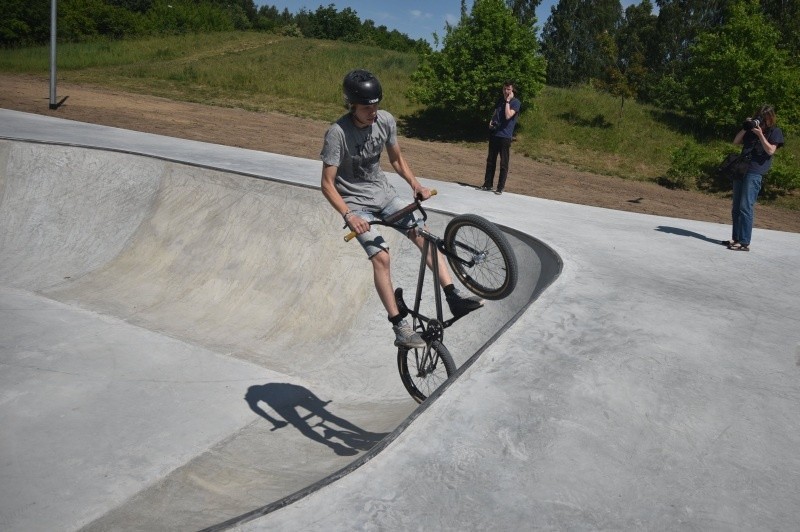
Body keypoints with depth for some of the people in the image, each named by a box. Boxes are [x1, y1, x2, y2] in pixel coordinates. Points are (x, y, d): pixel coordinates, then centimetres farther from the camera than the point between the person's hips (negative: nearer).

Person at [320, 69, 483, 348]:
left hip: (383, 193, 5)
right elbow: (328, 184, -19)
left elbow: (397, 159, 8)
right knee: (381, 257, -20)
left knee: (423, 235, -11)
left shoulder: (386, 120, -8)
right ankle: (400, 327, -15)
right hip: (355, 202, -5)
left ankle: (454, 297, -7)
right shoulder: (337, 133, -22)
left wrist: (415, 183, -7)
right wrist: (349, 216, -30)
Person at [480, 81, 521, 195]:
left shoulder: (515, 102, -7)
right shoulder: (500, 100, 12)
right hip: (494, 134, 6)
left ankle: (500, 187, 4)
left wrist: (508, 101, -15)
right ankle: (487, 184, 19)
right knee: (490, 160, 11)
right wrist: (491, 121, 3)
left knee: (504, 163, -1)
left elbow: (508, 115, -21)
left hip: (505, 136, -6)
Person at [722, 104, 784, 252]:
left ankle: (744, 243, -15)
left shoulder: (775, 132, 1)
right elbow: (736, 142, 15)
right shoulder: (752, 128, 18)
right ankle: (736, 239, 16)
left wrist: (760, 134, -15)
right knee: (736, 207, 9)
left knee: (746, 207, -14)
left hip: (755, 172, -7)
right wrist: (745, 128, 2)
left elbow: (770, 150, -9)